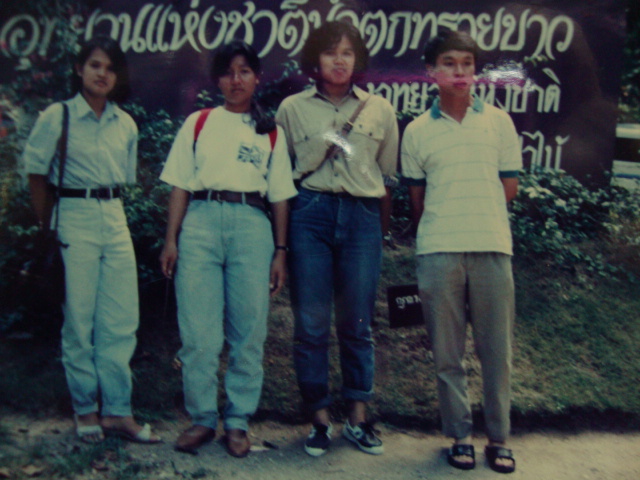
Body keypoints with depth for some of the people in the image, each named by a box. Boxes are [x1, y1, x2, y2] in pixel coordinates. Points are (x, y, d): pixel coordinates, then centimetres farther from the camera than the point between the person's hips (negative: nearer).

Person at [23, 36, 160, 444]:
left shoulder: (126, 124, 10)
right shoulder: (57, 117, -2)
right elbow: (37, 172, 2)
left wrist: (109, 207, 10)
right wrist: (48, 226, 3)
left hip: (116, 219, 4)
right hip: (74, 217, -4)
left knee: (122, 319, 2)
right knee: (80, 319, 0)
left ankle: (118, 411, 11)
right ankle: (86, 411, 13)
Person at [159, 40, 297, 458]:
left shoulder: (271, 133, 14)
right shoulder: (198, 123, 14)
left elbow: (280, 196, 12)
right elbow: (180, 185, 10)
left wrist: (281, 250, 4)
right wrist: (171, 239, 1)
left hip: (251, 225, 0)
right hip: (201, 223, 0)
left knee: (249, 332, 0)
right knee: (198, 331, -3)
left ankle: (238, 423, 11)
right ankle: (202, 419, 10)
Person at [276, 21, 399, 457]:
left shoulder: (380, 110, 10)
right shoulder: (292, 108, 8)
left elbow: (388, 174, 17)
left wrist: (381, 223, 18)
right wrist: (321, 146, 4)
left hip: (362, 216, 1)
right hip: (310, 214, 0)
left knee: (357, 323, 4)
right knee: (311, 323, 0)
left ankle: (358, 417, 17)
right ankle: (320, 418, 12)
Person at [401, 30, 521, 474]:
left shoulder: (498, 121, 8)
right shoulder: (417, 131, 6)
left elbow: (510, 186, 9)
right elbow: (417, 199, 11)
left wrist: (475, 213, 6)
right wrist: (443, 225, 7)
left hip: (493, 247, 0)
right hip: (438, 251, 0)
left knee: (497, 351, 5)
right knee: (447, 353, 5)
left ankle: (498, 438, 18)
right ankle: (460, 437, 18)